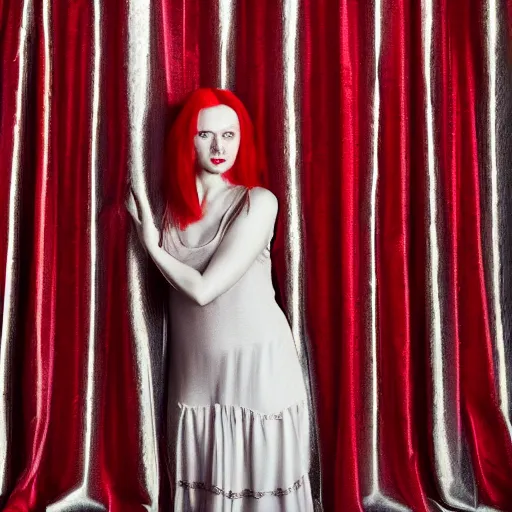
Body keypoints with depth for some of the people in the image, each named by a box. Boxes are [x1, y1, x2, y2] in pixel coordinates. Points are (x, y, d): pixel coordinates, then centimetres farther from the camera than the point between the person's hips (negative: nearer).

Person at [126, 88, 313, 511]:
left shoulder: (258, 202, -10)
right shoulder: (172, 205, 5)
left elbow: (204, 288, -15)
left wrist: (152, 243, -5)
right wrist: (150, 237, -3)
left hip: (258, 366, -4)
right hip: (194, 371, 4)